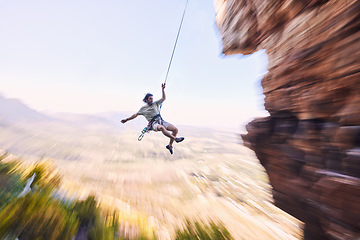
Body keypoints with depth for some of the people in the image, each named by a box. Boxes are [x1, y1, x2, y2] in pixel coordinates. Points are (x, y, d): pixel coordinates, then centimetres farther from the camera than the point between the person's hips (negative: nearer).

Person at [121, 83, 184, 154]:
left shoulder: (156, 104, 18)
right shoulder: (143, 108, 14)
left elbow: (164, 98, 13)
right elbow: (136, 114, 22)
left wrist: (163, 90, 2)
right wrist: (126, 119, 22)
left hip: (161, 121, 4)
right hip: (154, 123, -4)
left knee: (175, 129, -13)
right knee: (161, 127, -43)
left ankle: (170, 145, 4)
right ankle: (175, 139, -30)